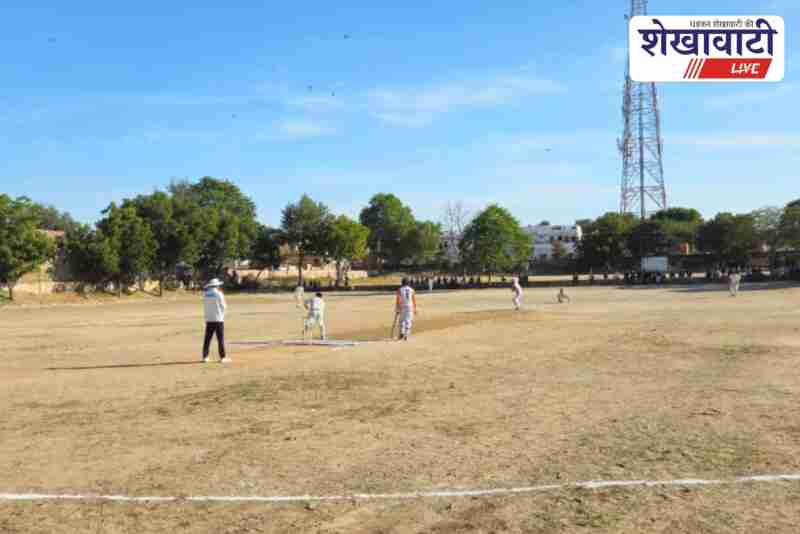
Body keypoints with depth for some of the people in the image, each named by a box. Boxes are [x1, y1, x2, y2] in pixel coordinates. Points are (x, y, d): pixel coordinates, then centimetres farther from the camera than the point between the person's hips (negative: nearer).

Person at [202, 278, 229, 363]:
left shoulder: (205, 294, 6)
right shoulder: (219, 294, -8)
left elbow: (205, 307, 12)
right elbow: (224, 306, -6)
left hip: (209, 319, 4)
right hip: (218, 319, -4)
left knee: (207, 338, 8)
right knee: (220, 339, -1)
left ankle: (205, 357, 7)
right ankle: (222, 357, -1)